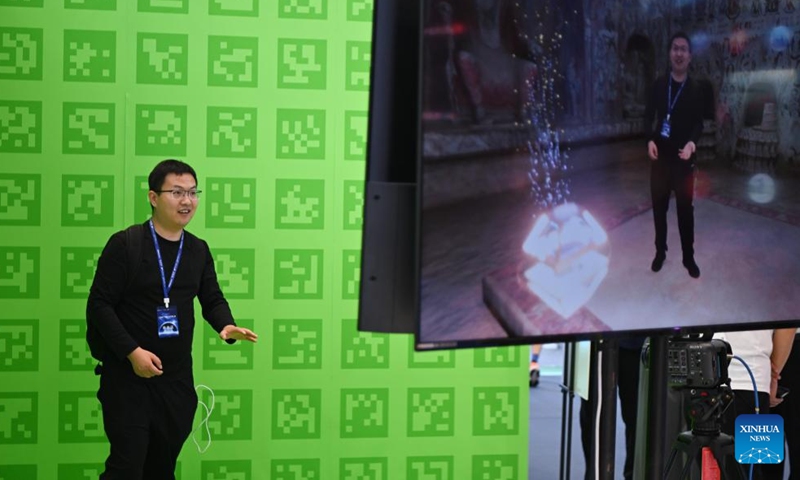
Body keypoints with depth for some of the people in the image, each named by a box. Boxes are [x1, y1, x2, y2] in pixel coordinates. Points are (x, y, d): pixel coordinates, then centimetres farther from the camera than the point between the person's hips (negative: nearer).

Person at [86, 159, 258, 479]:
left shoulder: (199, 250, 9)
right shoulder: (124, 245, -9)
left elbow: (213, 299, 13)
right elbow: (99, 304, -11)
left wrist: (227, 326, -10)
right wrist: (132, 352, -20)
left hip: (177, 378, 6)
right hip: (127, 375, -5)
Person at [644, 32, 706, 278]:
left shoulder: (696, 89, -3)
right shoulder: (659, 85, 3)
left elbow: (698, 123, -2)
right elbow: (649, 115, 6)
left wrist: (692, 143, -21)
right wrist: (650, 140, -11)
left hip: (683, 156, -2)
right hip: (660, 154, 2)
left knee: (685, 207, 3)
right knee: (659, 205, 10)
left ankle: (688, 256, 12)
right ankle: (660, 251, 25)